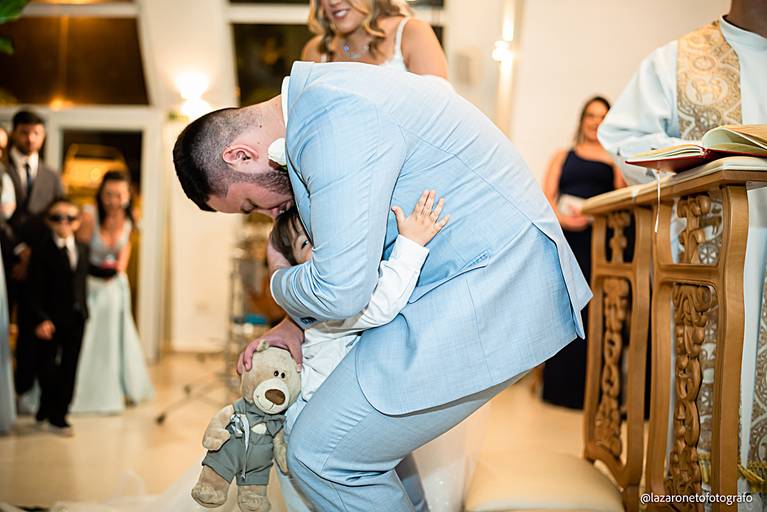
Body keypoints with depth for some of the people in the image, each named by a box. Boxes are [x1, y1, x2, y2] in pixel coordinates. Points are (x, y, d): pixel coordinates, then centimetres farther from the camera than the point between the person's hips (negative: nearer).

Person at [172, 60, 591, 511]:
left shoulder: (331, 121, -21)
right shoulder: (319, 98, 12)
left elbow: (341, 292, -22)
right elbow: (352, 236, 24)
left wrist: (281, 281, 1)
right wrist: (298, 322, 15)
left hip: (488, 294, -10)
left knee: (322, 457, -7)